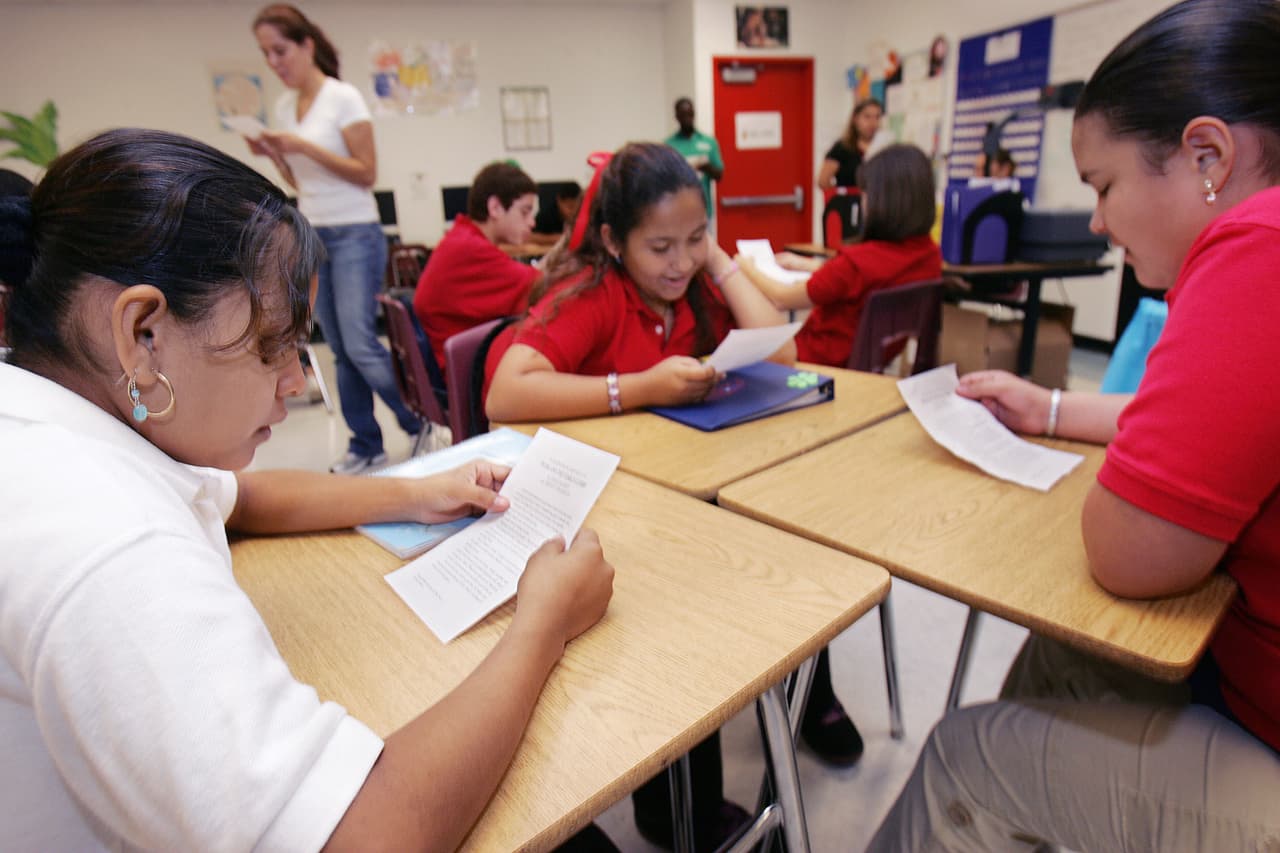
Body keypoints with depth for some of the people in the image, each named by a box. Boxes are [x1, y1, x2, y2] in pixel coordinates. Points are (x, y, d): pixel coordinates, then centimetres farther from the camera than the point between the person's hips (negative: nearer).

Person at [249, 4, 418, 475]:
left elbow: (367, 173, -10)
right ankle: (365, 443, 16)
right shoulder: (284, 106, 14)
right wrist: (272, 154, 0)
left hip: (354, 235, -6)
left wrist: (304, 146, -16)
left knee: (360, 345, -13)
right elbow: (300, 181, 18)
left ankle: (423, 428, 4)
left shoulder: (343, 98, -6)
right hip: (310, 237, 7)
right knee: (340, 350, 6)